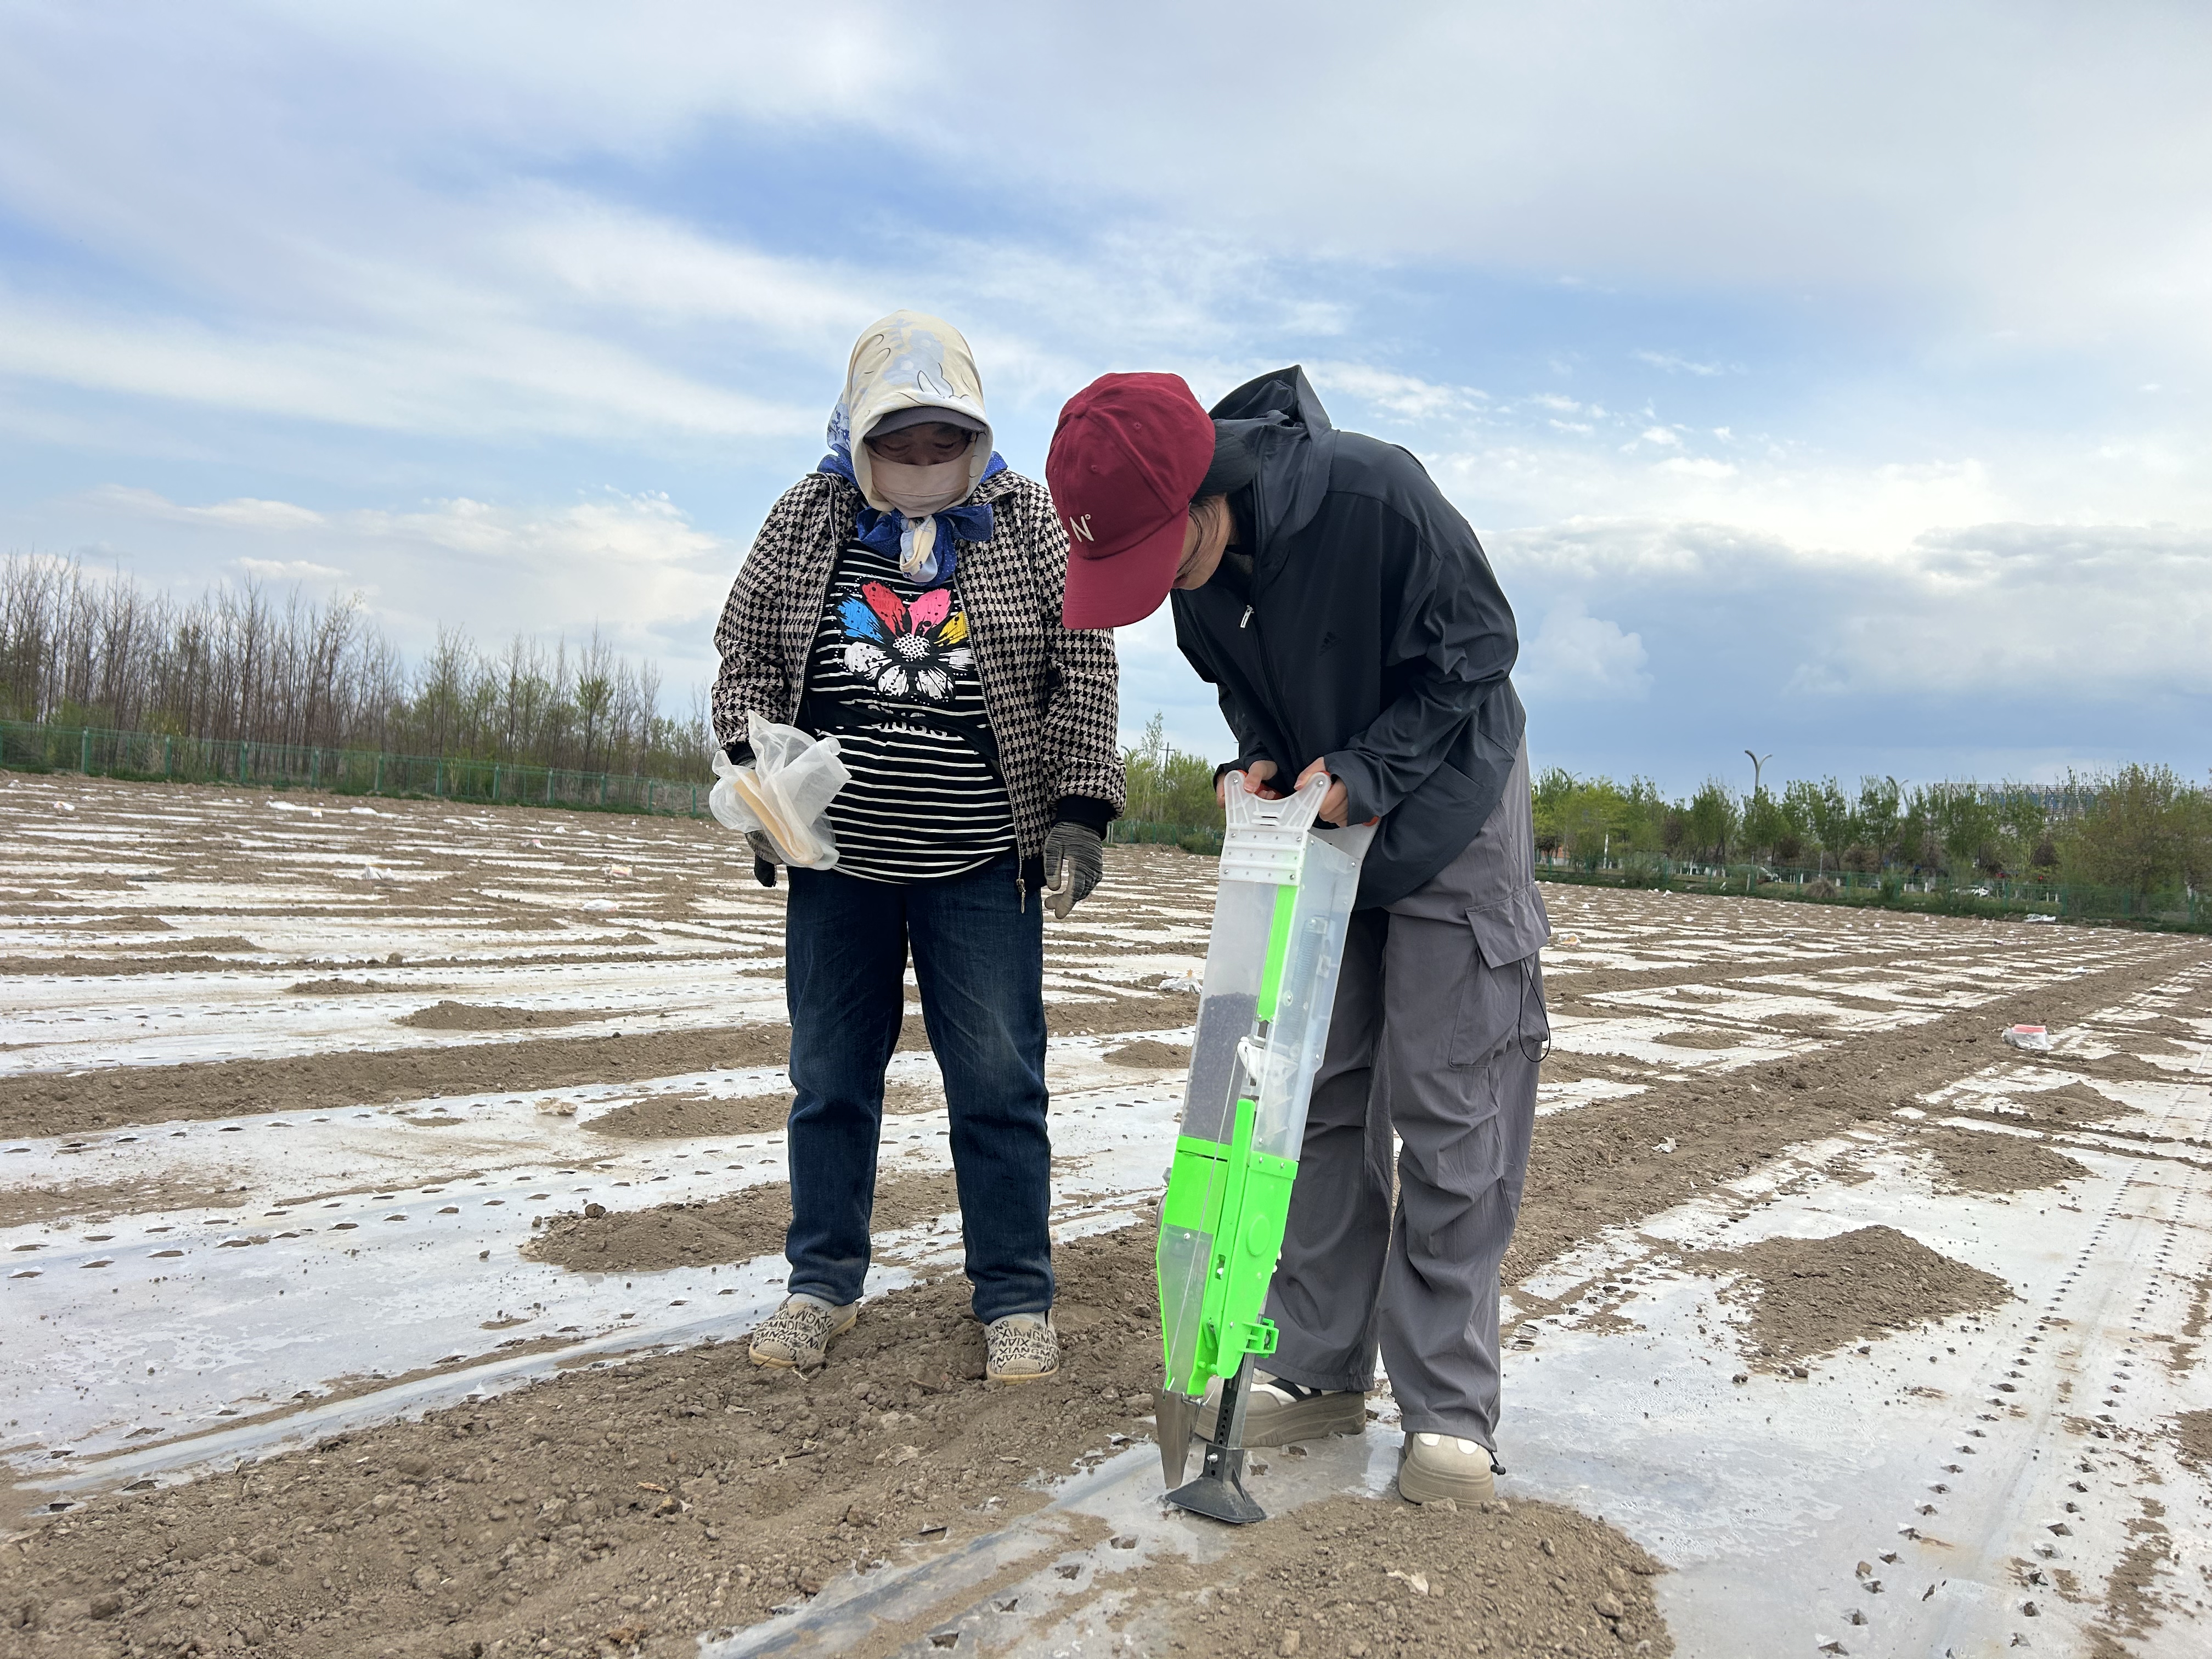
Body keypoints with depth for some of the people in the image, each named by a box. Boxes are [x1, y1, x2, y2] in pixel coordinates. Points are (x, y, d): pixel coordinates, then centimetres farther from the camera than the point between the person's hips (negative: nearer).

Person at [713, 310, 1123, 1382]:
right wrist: (756, 768, -4)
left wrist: (1078, 808, -6)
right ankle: (822, 1282, 28)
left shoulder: (1025, 520, 1)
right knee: (829, 1075, 11)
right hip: (836, 855, 2)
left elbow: (1084, 667, 1)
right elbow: (745, 650, 11)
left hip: (982, 861, -2)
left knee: (997, 1083, 2)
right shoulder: (807, 517, 5)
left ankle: (1014, 1298, 18)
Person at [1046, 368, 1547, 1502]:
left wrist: (1366, 770, -25)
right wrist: (1260, 761, -12)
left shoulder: (1377, 495, -29)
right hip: (1317, 825, 6)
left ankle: (1448, 1406, 4)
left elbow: (1479, 651, -18)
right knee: (1317, 1098, 6)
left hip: (1444, 806, -5)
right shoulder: (1193, 567, -10)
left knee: (1448, 1107, -5)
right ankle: (1320, 1369, 18)